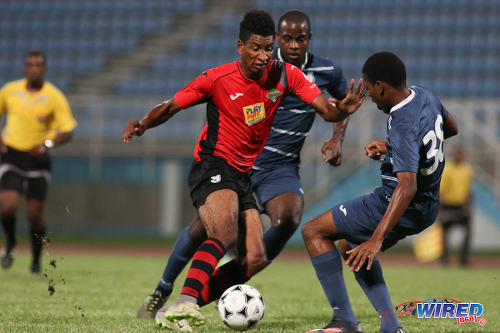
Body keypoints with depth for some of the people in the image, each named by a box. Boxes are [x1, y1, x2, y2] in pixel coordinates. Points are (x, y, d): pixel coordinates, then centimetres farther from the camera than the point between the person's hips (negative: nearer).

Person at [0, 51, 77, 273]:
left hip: (38, 157, -1)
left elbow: (67, 132, -8)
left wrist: (48, 145, -25)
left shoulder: (54, 97, -6)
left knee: (35, 214, -1)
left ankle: (36, 260, 21)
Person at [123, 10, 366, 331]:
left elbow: (326, 110, -6)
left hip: (244, 175, 6)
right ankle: (184, 303, -44)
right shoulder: (217, 78, -11)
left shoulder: (285, 75, -2)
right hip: (213, 167, -6)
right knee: (226, 234, -32)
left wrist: (342, 109, -30)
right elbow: (170, 107, -2)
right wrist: (142, 124, -22)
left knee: (255, 259, -1)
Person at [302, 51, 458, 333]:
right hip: (428, 207, 10)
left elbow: (407, 186, -37)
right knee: (350, 246, 25)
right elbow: (452, 128, 21)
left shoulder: (403, 127, -28)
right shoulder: (424, 96, 0)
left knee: (314, 231, -1)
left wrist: (376, 239, -38)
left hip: (402, 206, -10)